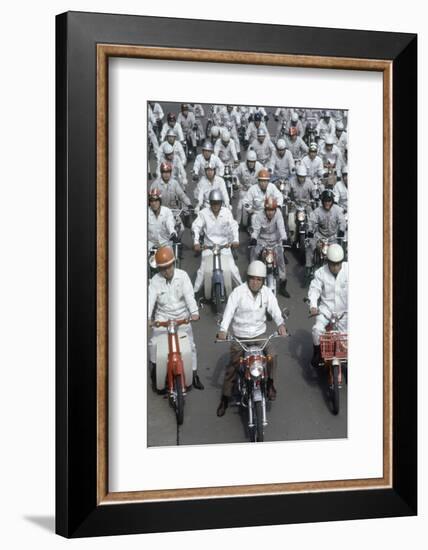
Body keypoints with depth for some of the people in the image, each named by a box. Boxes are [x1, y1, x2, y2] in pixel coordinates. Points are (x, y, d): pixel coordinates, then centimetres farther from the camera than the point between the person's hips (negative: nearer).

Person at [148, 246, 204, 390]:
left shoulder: (182, 275, -9)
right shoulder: (155, 281, -7)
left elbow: (189, 295, -18)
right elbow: (150, 299, -16)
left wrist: (194, 312, -34)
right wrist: (147, 317, -32)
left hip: (182, 317, 0)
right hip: (162, 317, 0)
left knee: (190, 344, -6)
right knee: (153, 342, -13)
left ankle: (194, 375, 5)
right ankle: (155, 366, 15)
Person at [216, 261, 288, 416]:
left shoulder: (267, 293, -2)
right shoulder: (238, 292, -11)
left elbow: (275, 310, -13)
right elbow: (229, 311, -19)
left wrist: (281, 324, -34)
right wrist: (223, 329, -35)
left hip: (259, 333, 2)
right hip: (240, 335, -1)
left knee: (271, 355, -22)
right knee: (232, 365, -1)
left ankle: (270, 384, 0)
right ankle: (225, 398, 11)